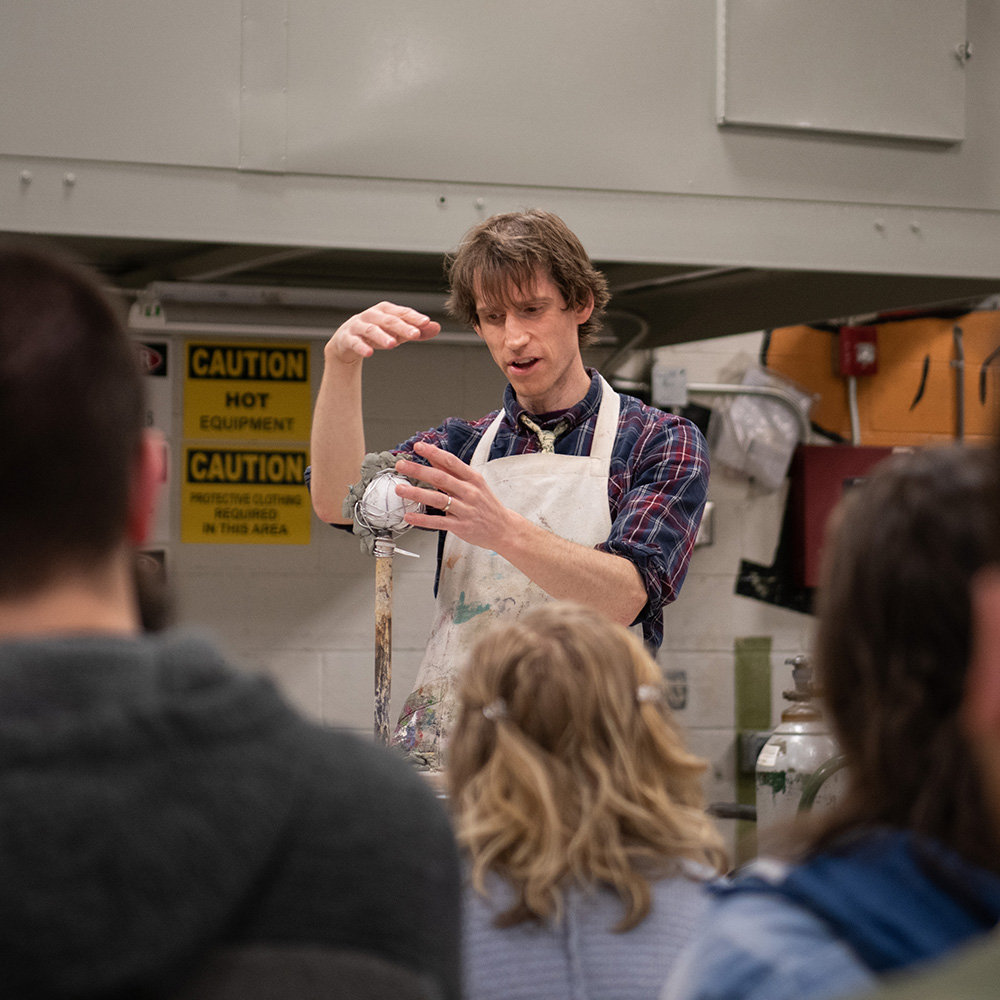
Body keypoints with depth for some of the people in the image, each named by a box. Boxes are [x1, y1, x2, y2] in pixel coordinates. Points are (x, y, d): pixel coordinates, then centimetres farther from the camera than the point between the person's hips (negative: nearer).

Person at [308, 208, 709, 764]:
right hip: (444, 751, 3)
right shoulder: (461, 445, 19)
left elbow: (625, 597, -9)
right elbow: (338, 501, 2)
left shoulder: (662, 444, 7)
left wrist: (504, 530, -25)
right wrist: (341, 364, -13)